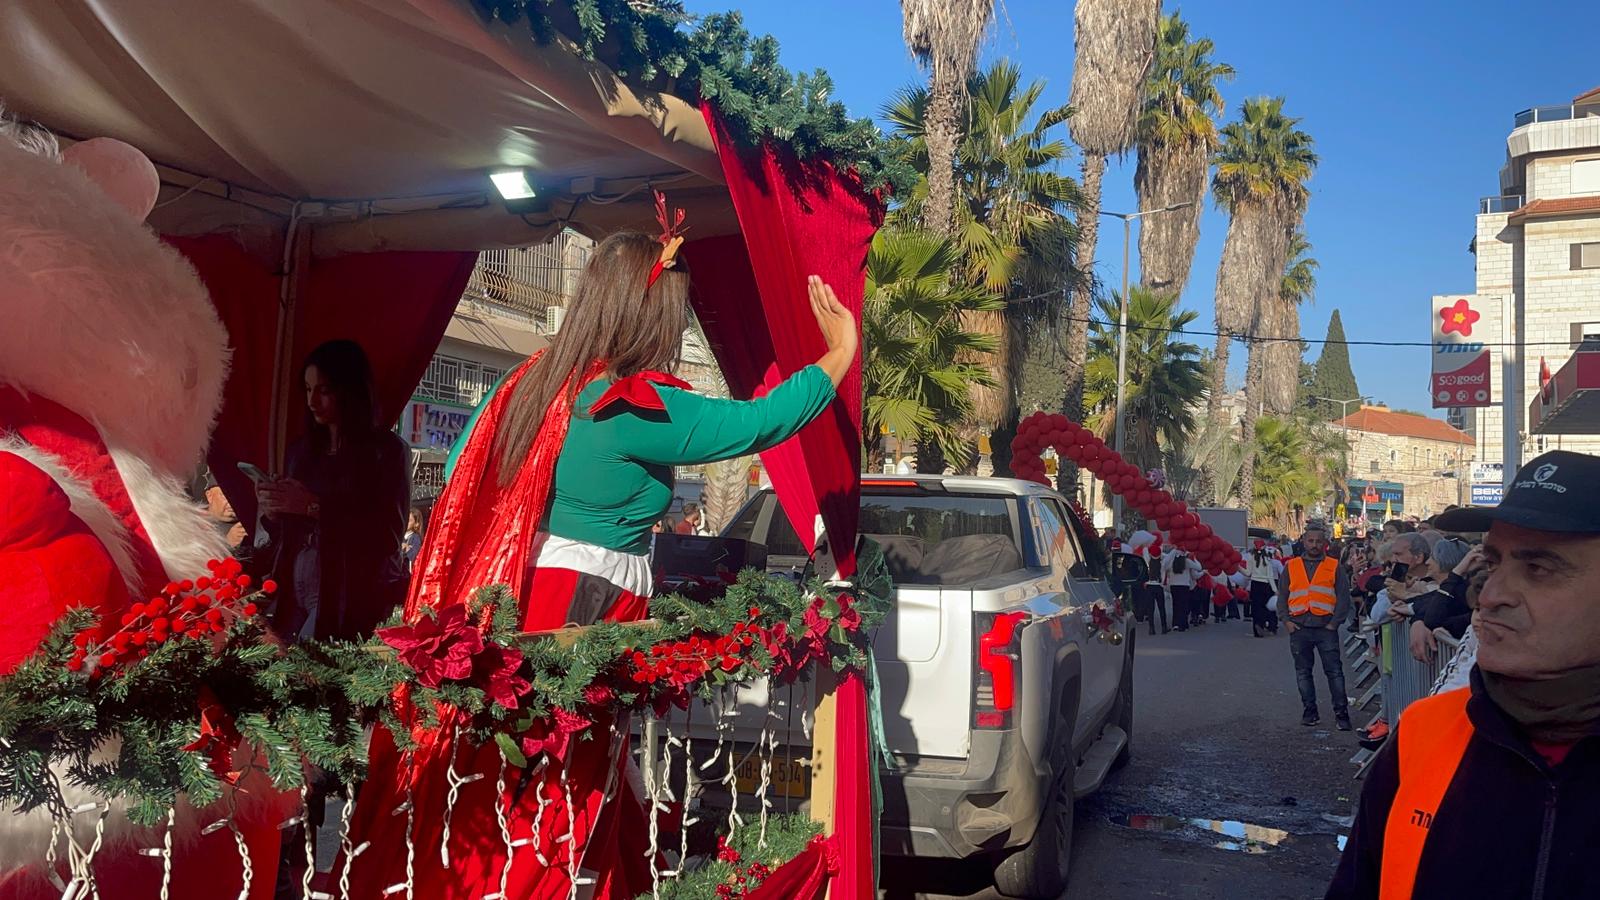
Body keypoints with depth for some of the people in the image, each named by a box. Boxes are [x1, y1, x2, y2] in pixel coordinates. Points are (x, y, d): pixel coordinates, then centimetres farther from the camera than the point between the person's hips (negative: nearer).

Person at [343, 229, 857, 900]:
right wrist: (842, 351, -2)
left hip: (526, 606, 8)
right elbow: (762, 421, -15)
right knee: (553, 821, 6)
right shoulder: (633, 408, -17)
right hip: (586, 621, -8)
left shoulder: (541, 381, 7)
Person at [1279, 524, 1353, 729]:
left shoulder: (1335, 567, 6)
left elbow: (1344, 598, 2)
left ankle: (1341, 714, 2)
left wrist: (1334, 623, -7)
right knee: (1303, 672, 8)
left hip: (1326, 627, -3)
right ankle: (1310, 712, 17)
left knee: (1334, 671, -4)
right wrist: (1287, 621, 1)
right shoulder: (1291, 566, 11)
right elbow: (1282, 596, 13)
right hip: (1299, 628, 3)